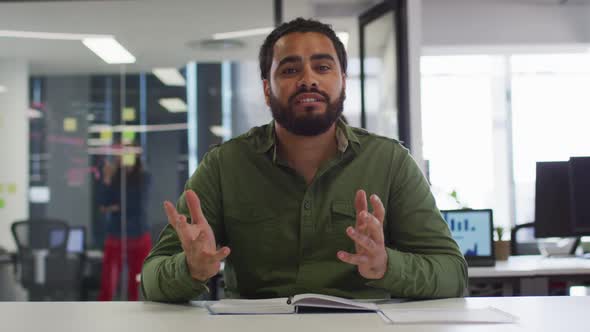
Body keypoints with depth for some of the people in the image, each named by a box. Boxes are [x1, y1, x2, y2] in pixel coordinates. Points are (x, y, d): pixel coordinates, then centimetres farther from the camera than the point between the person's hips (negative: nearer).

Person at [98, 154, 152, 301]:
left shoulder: (143, 178, -1)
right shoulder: (113, 177, 2)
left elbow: (138, 206, -8)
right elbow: (104, 206, -7)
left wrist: (117, 208, -3)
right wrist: (107, 180, -13)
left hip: (139, 239, 0)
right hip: (115, 239, 0)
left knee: (134, 287, 6)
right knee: (107, 288, -7)